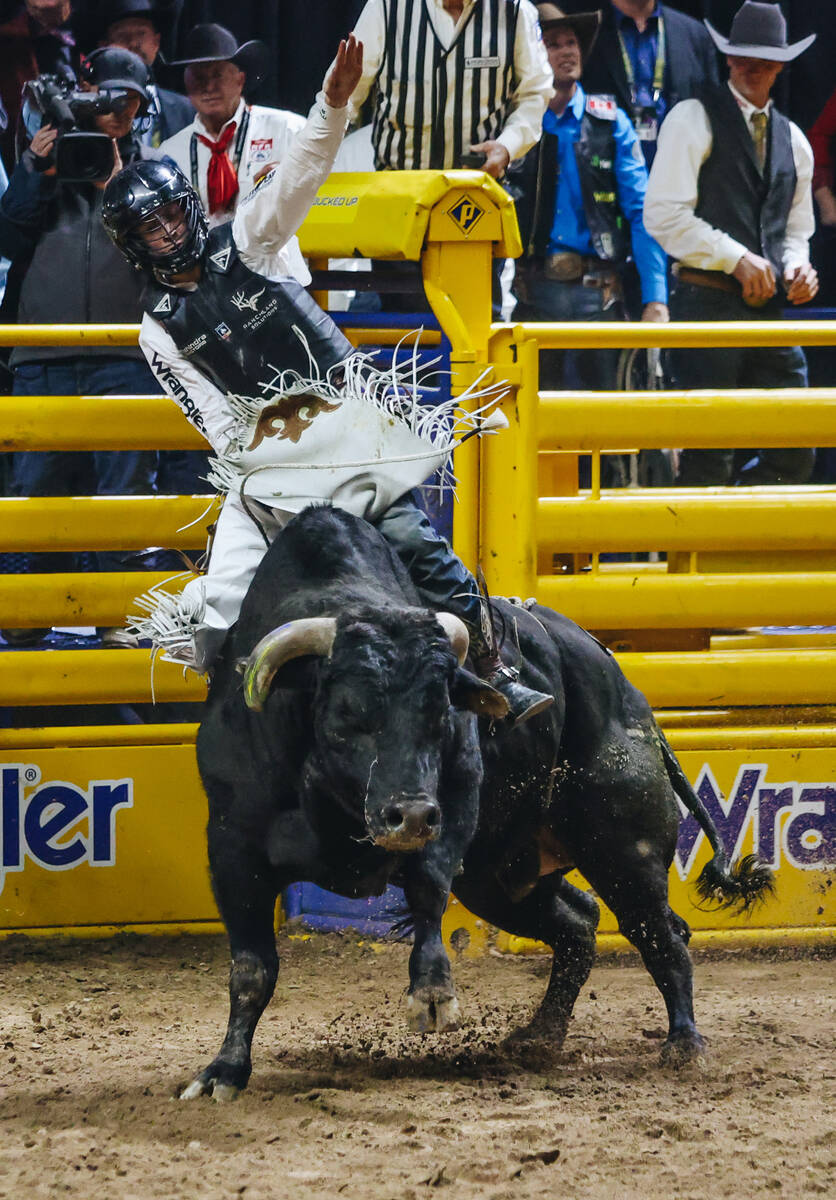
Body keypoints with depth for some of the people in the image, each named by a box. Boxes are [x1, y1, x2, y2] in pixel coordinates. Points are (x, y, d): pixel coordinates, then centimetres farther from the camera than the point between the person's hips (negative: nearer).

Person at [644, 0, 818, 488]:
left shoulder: (792, 139, 20)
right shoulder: (693, 120, 0)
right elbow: (665, 215, -8)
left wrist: (797, 267, 4)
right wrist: (737, 258, -13)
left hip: (770, 310, 6)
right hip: (709, 304, -6)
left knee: (794, 456, -1)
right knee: (709, 459, -9)